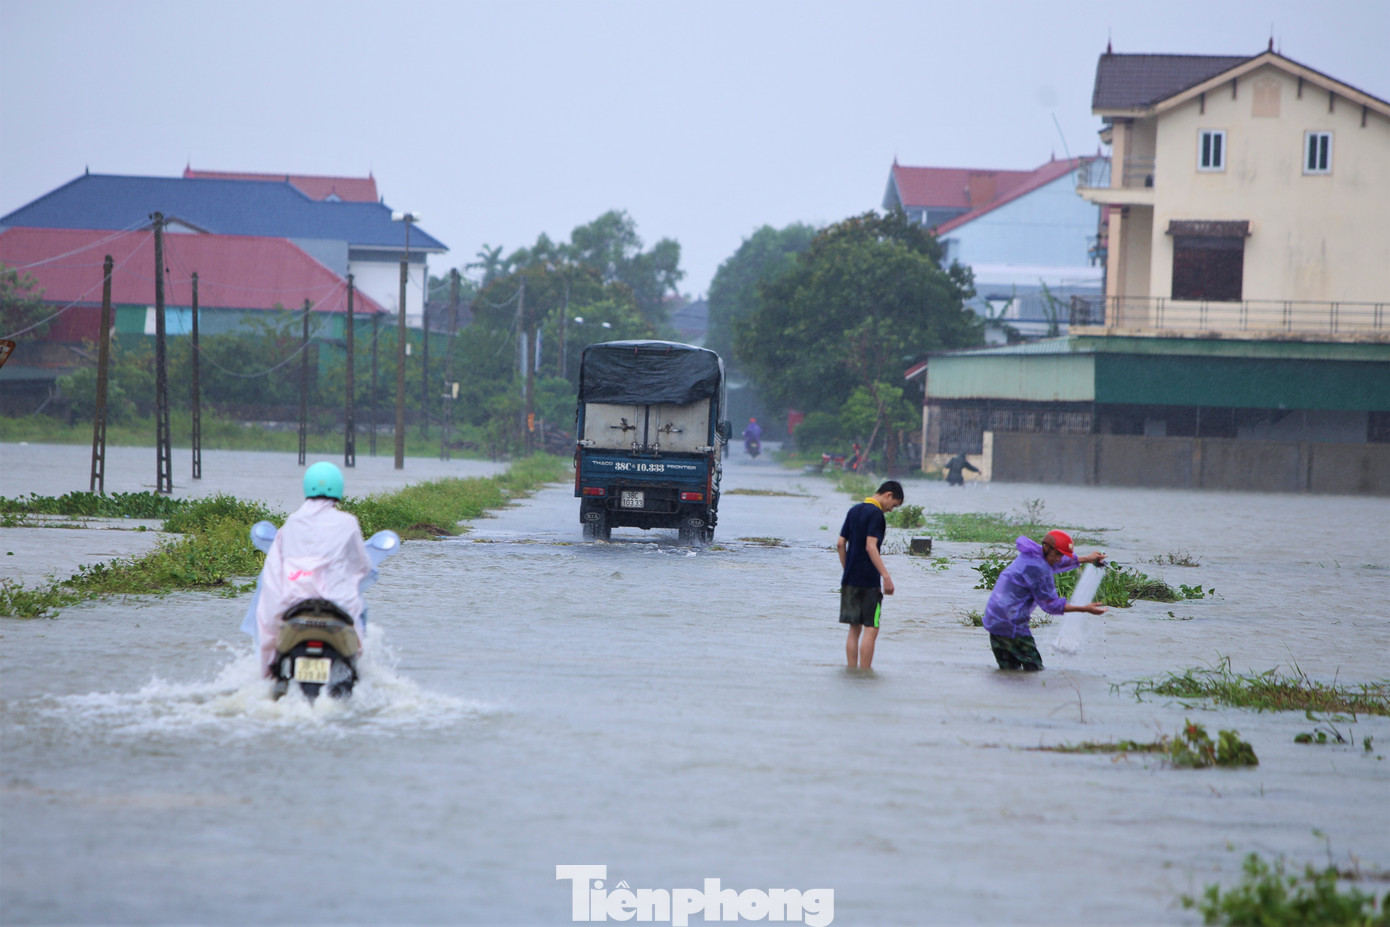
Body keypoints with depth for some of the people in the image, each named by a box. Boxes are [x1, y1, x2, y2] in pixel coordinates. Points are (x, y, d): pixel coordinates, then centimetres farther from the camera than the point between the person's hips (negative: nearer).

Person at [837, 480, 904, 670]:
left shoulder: (853, 510, 14)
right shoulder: (876, 514, -11)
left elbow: (840, 544, 16)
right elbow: (871, 547, -20)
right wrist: (886, 576, -22)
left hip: (850, 579, 8)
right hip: (868, 581, -8)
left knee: (854, 628, 10)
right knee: (871, 629, -5)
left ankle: (852, 671, 8)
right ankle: (865, 673, -8)